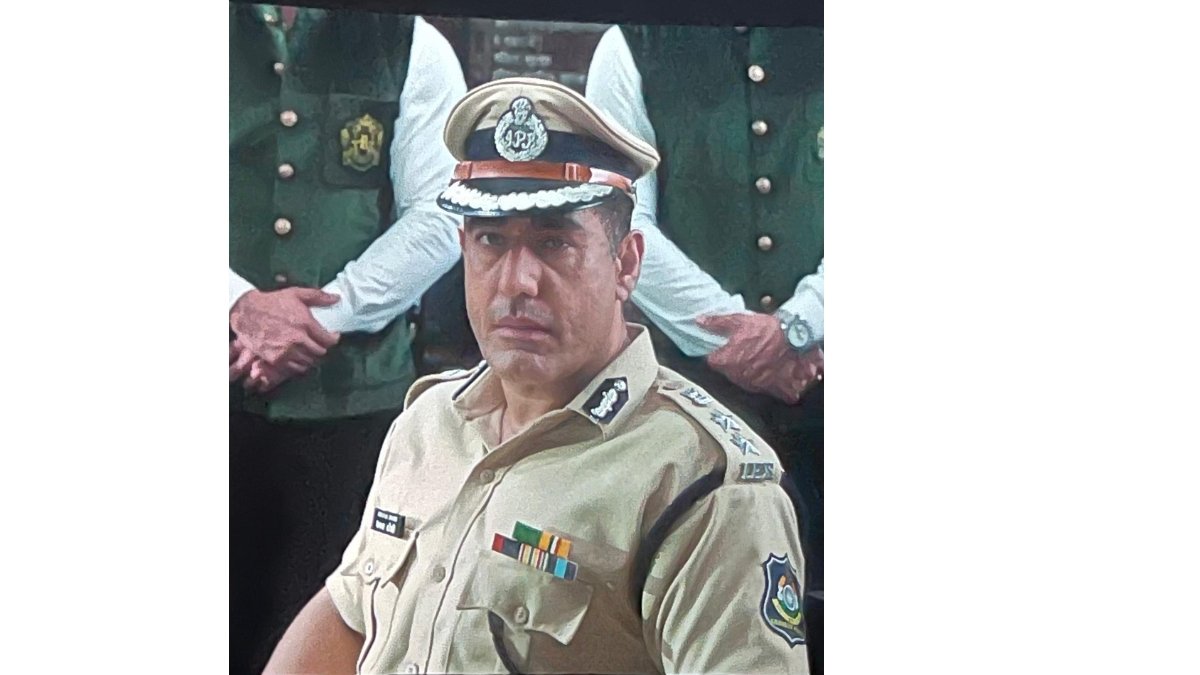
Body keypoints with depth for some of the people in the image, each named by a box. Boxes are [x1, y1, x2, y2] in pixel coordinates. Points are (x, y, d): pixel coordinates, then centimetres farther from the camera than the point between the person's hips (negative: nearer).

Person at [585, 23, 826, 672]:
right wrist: (736, 330, -9)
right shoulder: (635, 47, 3)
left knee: (815, 604, 3)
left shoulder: (819, 48, 6)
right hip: (686, 374, -1)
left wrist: (795, 327, -14)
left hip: (816, 374, 1)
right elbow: (623, 221, -5)